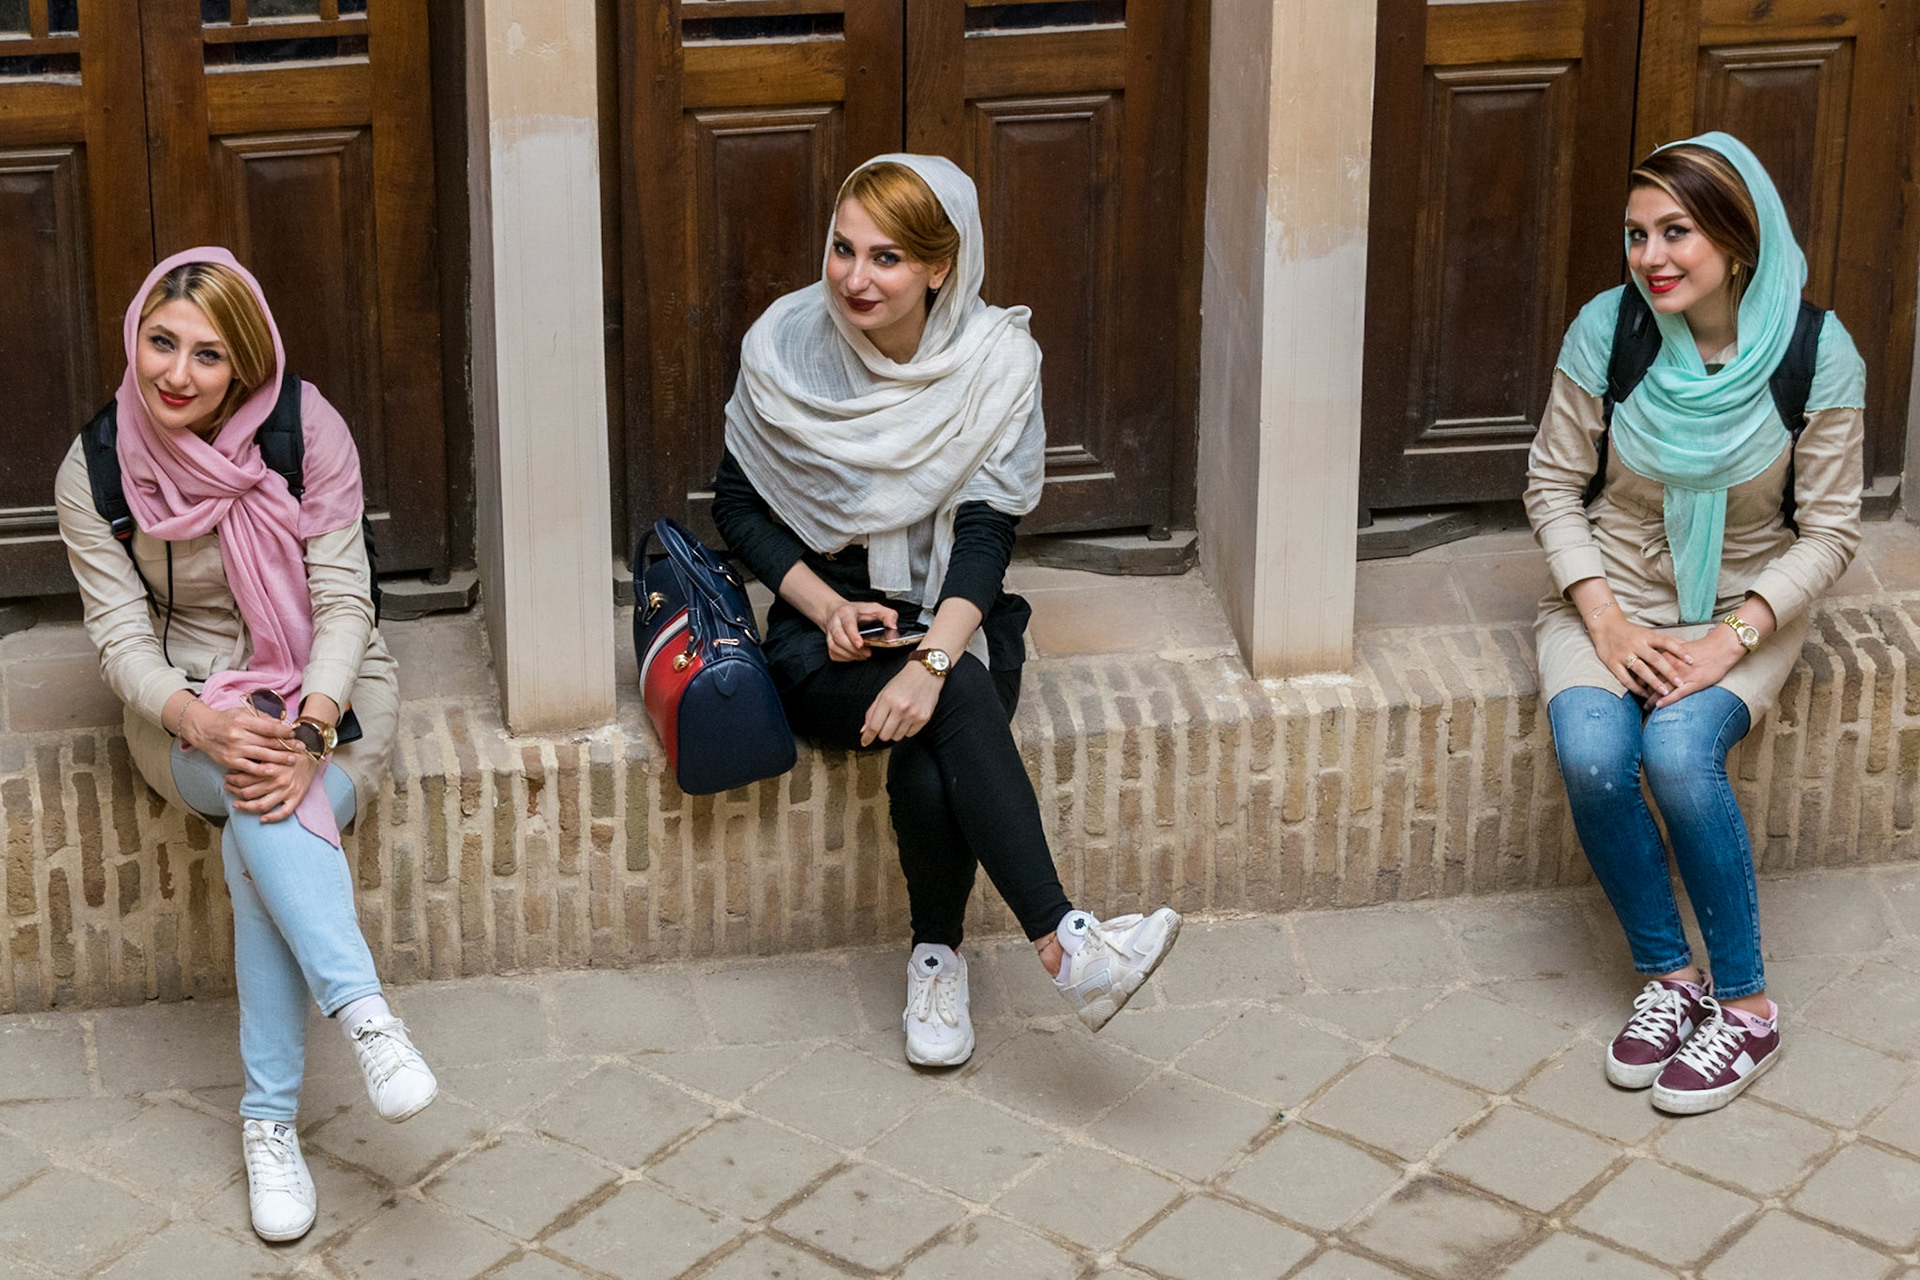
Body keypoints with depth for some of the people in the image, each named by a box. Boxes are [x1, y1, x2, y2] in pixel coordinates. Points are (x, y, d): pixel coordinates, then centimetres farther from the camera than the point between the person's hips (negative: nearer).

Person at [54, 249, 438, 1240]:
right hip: (188, 703, 0)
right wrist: (200, 721, -30)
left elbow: (343, 602, -12)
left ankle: (270, 1121, -30)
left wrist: (310, 729, -29)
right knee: (262, 801, -36)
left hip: (325, 687, 0)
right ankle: (364, 1014, -43)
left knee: (257, 842, -31)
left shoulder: (307, 430, -11)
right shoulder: (95, 471, -7)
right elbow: (121, 635, -9)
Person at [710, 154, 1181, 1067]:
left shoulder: (997, 359, -9)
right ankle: (1064, 947, -40)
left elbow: (986, 533, -15)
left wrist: (933, 659, -32)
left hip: (952, 619, 1)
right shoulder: (785, 348, -7)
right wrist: (829, 607, -13)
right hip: (828, 628, -1)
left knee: (932, 767, -33)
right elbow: (737, 506, 3)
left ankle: (937, 957, -9)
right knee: (962, 697, -34)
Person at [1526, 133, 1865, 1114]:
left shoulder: (1817, 354, -14)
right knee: (1592, 755, -27)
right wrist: (1606, 621, -13)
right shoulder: (1607, 329, -11)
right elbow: (1553, 486, -1)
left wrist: (1730, 639, -19)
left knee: (1679, 753, -30)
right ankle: (1669, 978, -6)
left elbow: (1828, 530, -7)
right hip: (1614, 595, 2)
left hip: (1744, 608, -2)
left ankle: (1744, 1003, -14)